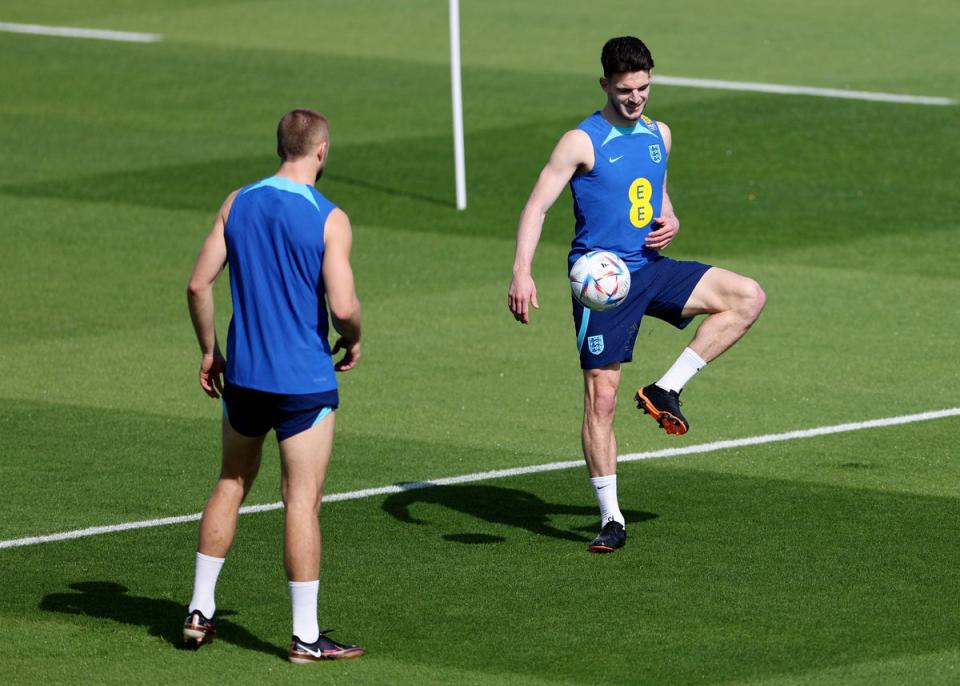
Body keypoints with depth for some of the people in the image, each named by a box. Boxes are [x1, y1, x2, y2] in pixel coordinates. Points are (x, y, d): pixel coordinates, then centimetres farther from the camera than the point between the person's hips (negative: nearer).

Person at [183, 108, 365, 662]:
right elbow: (343, 305, -19)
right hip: (306, 382, -5)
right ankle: (307, 636, 2)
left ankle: (200, 611, 22)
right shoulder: (329, 219, -13)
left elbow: (199, 284, 1)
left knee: (231, 485, 21)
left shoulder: (238, 204, 1)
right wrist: (353, 342, 2)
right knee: (302, 502, -1)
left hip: (243, 374, 5)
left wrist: (209, 350, 13)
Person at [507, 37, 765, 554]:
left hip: (651, 269, 6)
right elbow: (537, 206, -15)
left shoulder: (658, 136, 10)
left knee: (748, 297, -10)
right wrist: (522, 272, -29)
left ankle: (666, 390, -4)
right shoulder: (581, 142, -10)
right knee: (601, 398, -6)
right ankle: (611, 520, 2)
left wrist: (670, 223, 1)